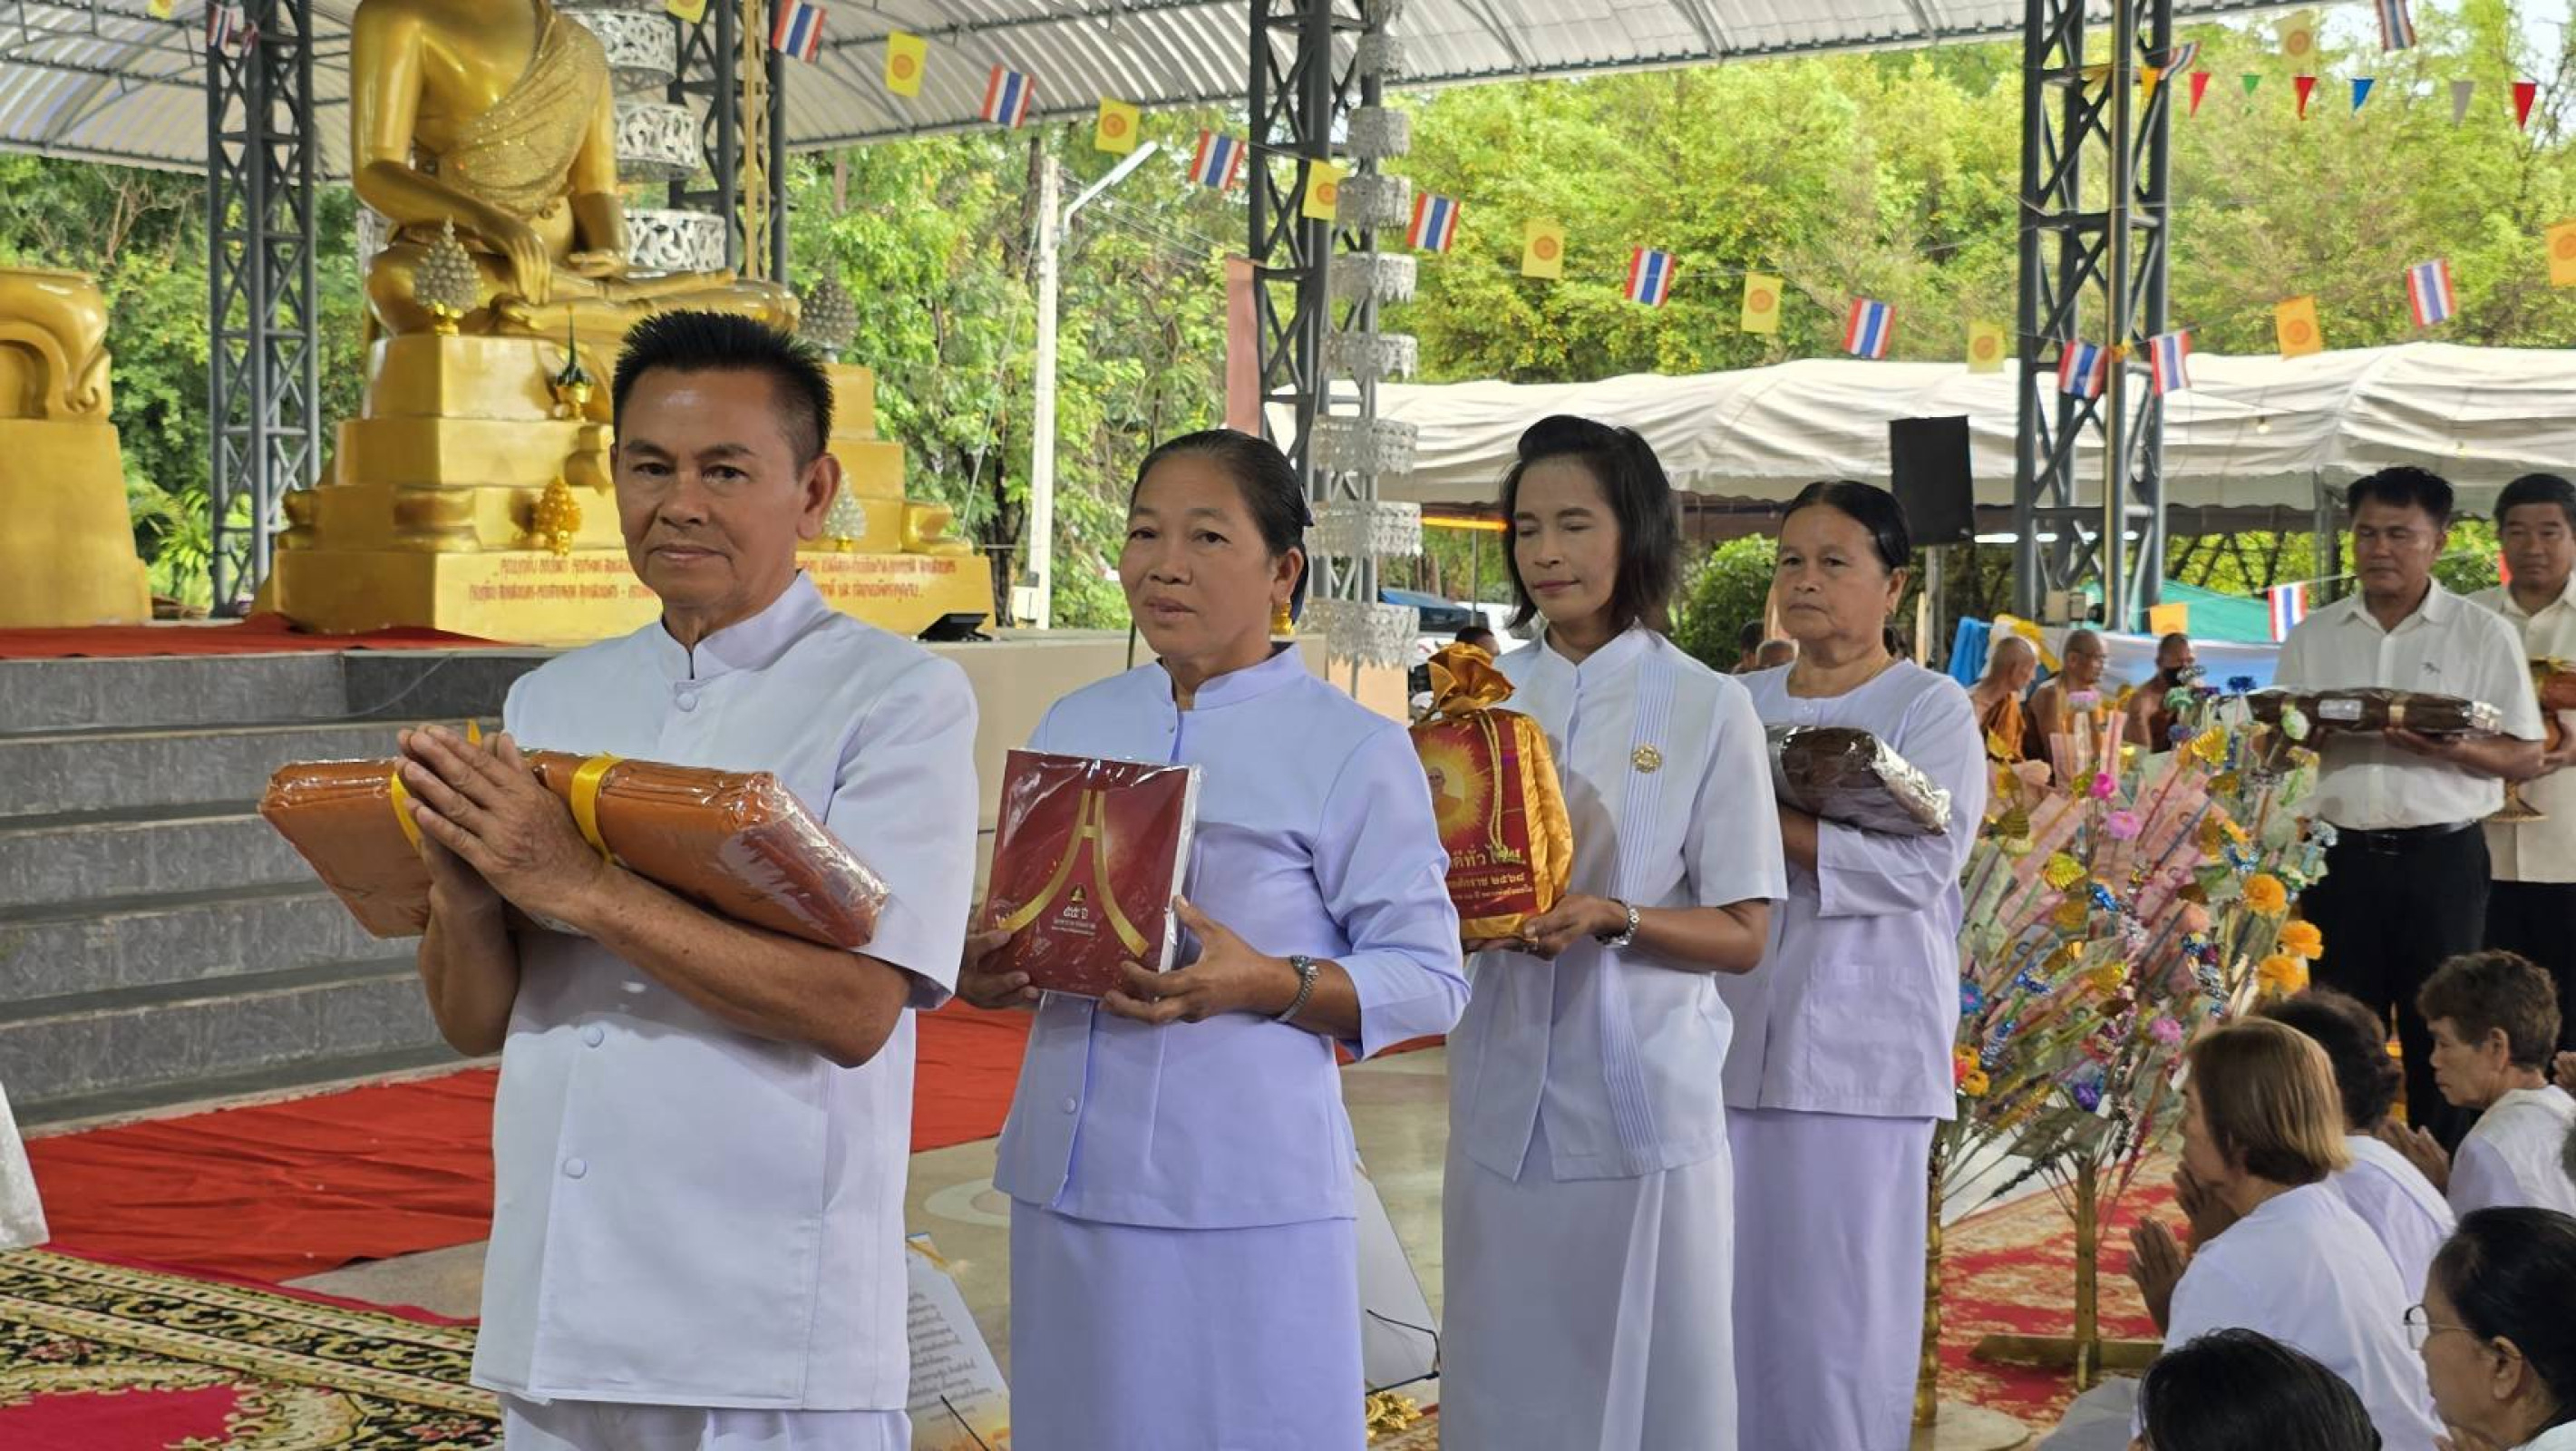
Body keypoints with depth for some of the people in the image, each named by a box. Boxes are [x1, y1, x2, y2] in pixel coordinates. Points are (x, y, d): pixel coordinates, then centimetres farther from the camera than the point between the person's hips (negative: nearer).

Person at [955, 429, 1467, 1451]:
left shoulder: (1352, 748, -4)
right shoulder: (1072, 726, 13)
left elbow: (1428, 980, -6)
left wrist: (1264, 983, -21)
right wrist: (984, 974, -4)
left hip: (1244, 1197, -5)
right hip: (1067, 1177, 5)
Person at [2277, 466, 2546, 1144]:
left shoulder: (2484, 635, 2)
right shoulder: (2313, 637, 10)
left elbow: (2525, 753, 0)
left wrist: (2452, 750, -20)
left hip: (2441, 856, -2)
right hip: (2342, 854, 3)